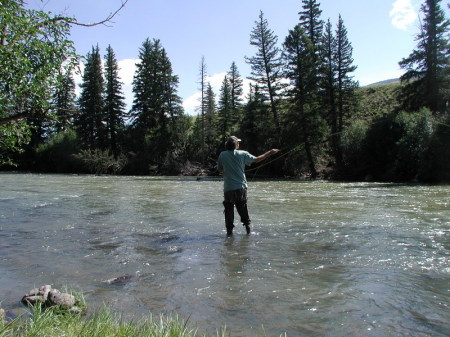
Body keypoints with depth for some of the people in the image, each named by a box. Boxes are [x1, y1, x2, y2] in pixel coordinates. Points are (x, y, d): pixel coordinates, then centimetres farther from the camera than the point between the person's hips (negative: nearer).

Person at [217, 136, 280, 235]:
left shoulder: (222, 155, -2)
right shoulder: (242, 154, -2)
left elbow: (220, 169, 9)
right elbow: (257, 159, 8)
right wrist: (270, 152, 19)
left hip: (228, 189, -1)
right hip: (241, 187, 1)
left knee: (229, 211, 5)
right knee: (243, 210, 14)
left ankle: (229, 232, 5)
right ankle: (248, 230, 18)